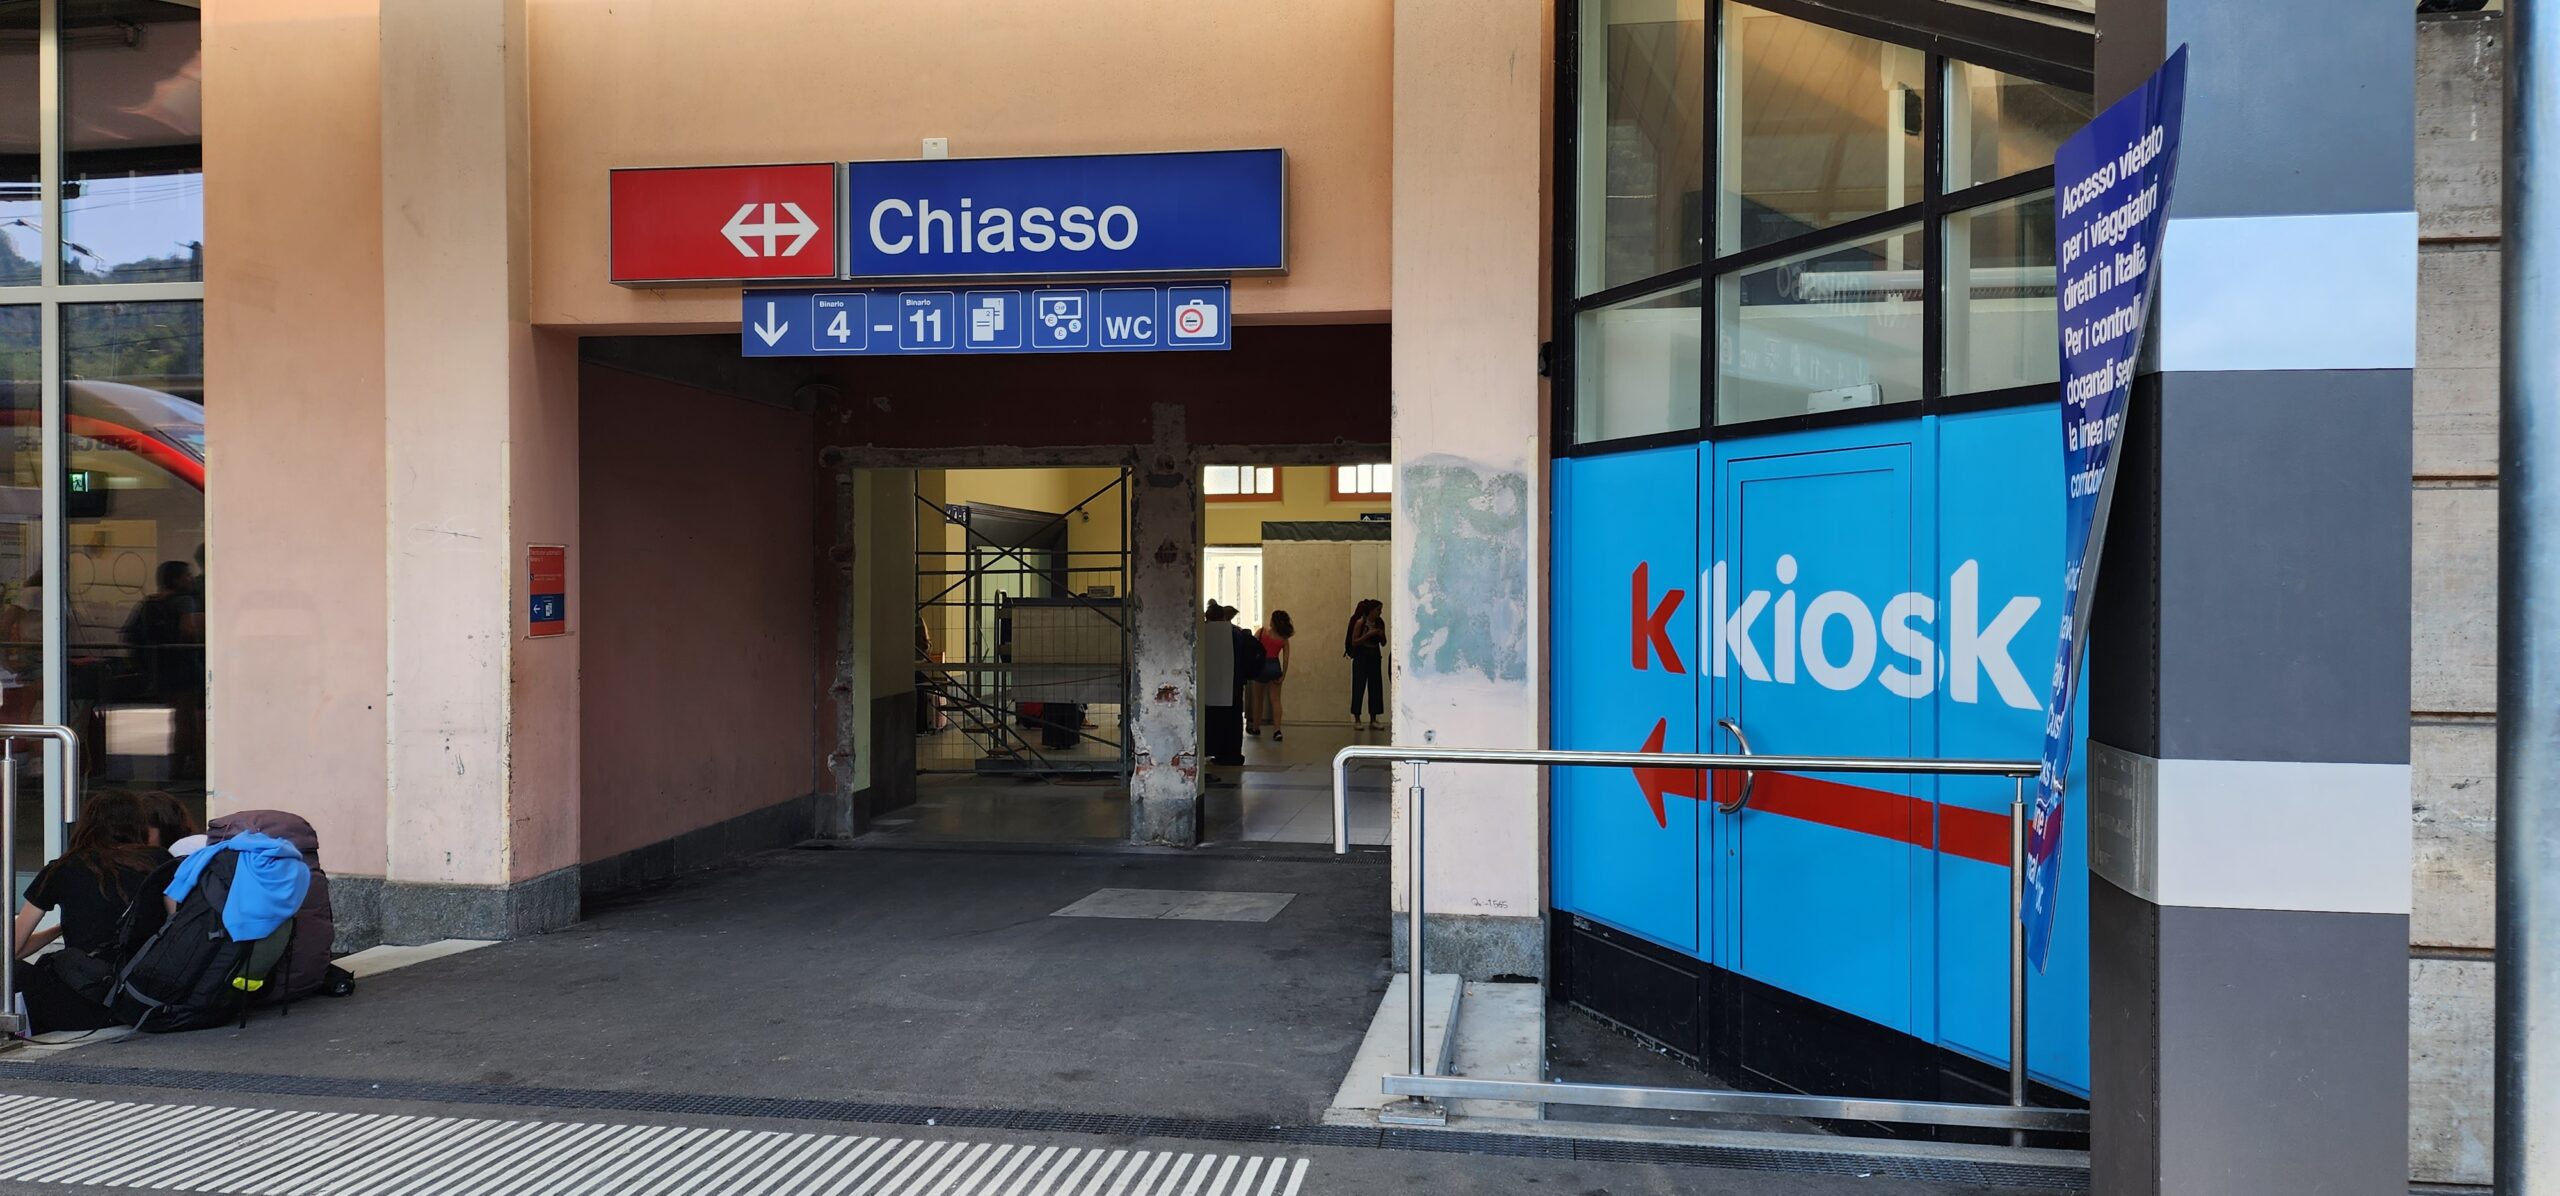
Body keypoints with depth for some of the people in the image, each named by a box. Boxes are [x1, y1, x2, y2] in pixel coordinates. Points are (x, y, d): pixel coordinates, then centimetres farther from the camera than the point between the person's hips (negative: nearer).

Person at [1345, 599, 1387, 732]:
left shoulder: (1380, 623, 4)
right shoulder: (1360, 622, -10)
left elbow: (1383, 644, 10)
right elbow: (1354, 642, -13)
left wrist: (1381, 636, -10)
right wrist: (1368, 634, -21)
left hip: (1375, 657, 5)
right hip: (1361, 657, -5)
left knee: (1375, 688, 3)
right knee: (1359, 688, -4)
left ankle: (1373, 720, 8)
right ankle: (1356, 720, 1)